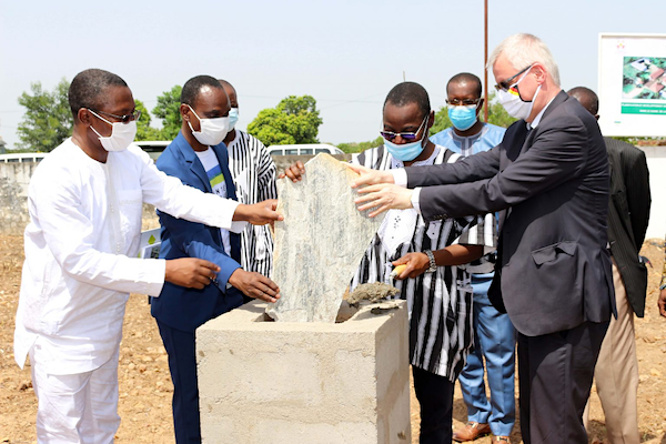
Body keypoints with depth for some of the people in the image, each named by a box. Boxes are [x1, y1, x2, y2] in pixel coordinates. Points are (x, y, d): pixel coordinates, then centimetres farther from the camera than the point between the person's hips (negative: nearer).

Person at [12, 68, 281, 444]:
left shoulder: (130, 158, 0)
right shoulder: (55, 178, -25)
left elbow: (174, 195, -11)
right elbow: (79, 260, -28)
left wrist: (245, 211, -25)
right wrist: (166, 271, -30)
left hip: (106, 320, 7)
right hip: (62, 328, -7)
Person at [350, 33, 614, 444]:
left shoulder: (570, 126, -18)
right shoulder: (526, 129, 14)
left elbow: (499, 191, -20)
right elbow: (478, 167, 6)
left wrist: (411, 198, -16)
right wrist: (396, 178, -4)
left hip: (564, 299, -10)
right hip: (538, 296, 10)